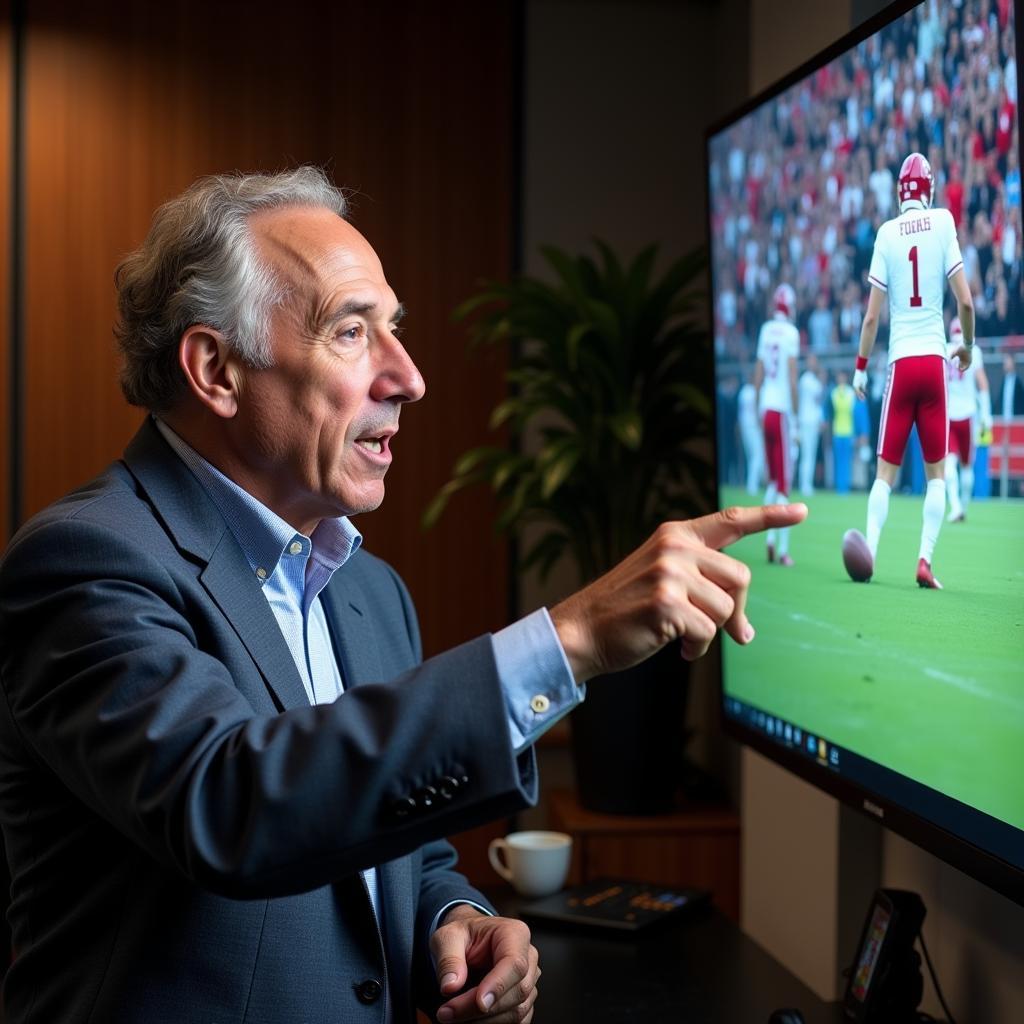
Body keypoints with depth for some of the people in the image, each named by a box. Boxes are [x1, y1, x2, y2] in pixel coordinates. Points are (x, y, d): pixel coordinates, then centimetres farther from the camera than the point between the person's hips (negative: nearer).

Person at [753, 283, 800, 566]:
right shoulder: (791, 333, -5)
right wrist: (796, 418, -6)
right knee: (783, 483, -2)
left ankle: (770, 539, 8)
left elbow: (758, 375, 12)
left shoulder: (766, 330, 10)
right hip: (782, 410, -5)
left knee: (773, 479, 15)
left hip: (766, 408, 5)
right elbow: (792, 377, -10)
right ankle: (782, 549, -3)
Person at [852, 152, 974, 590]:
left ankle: (868, 551, -5)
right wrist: (967, 346, 15)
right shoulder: (944, 222, 0)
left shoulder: (886, 233, 1)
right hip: (934, 360, 0)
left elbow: (872, 316, -1)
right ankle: (925, 559, 0)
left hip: (900, 362, 0)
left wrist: (861, 366, 10)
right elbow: (965, 302, -2)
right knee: (936, 471, 9)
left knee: (886, 470, 7)